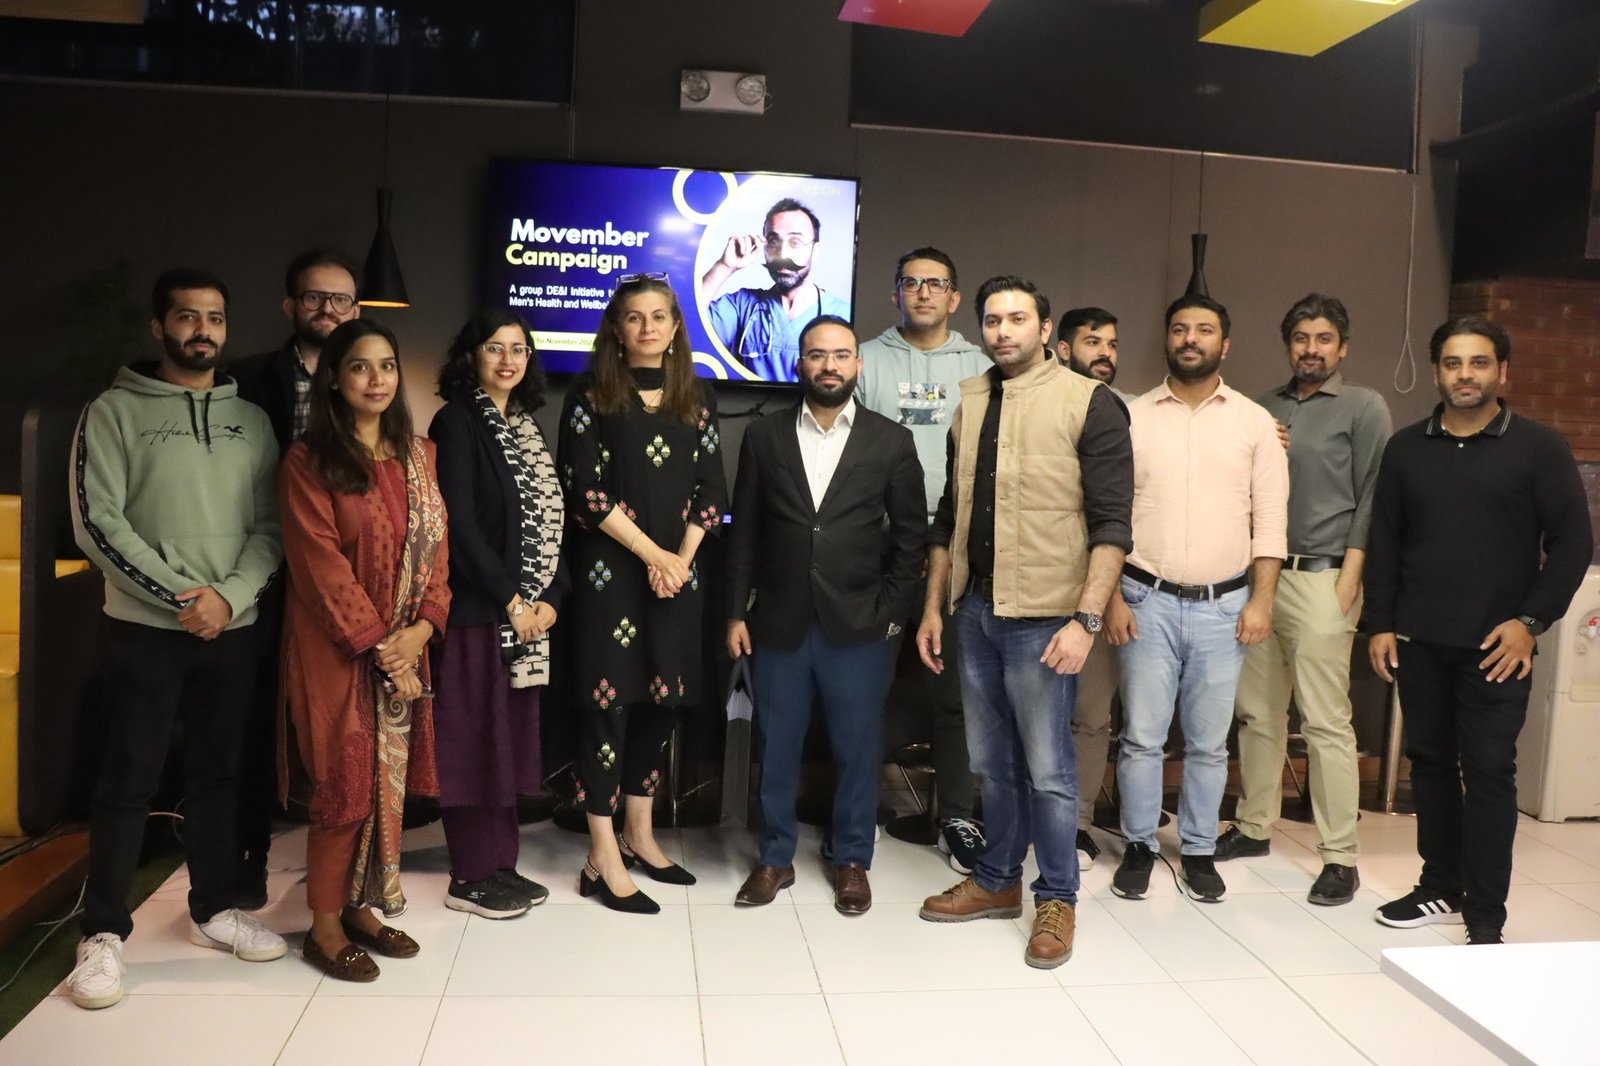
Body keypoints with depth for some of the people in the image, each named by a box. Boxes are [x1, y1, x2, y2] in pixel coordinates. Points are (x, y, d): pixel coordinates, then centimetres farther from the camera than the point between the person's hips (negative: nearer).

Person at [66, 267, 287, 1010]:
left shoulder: (250, 420, 9)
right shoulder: (116, 411, -2)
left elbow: (269, 525, 5)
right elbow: (97, 521, -9)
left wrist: (229, 596, -11)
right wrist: (179, 597, -15)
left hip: (233, 628, 4)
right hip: (145, 629, -3)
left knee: (217, 775, 12)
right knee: (129, 782, 1)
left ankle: (213, 910, 25)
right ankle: (103, 933, 14)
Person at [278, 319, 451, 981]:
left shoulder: (418, 455, 9)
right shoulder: (309, 460, -7)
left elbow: (437, 547, 6)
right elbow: (322, 564, -13)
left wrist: (422, 627, -7)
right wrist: (377, 644, -14)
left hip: (406, 648, 5)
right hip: (337, 649, -5)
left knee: (390, 779, 10)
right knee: (346, 783, -1)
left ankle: (361, 906, 24)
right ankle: (324, 925, 14)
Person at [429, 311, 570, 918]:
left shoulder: (526, 427, 16)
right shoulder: (457, 421, -6)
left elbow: (549, 518, 12)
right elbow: (459, 522, -14)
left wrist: (550, 596, -1)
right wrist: (509, 599, -14)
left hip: (529, 610, 7)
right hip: (476, 607, -7)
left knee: (512, 733, 11)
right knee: (475, 735, -1)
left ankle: (500, 864, 22)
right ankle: (471, 877, 10)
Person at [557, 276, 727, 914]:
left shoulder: (697, 398, 11)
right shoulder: (591, 395, 0)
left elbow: (711, 489, 7)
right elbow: (584, 489, -8)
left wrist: (681, 558, -6)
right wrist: (652, 554, -12)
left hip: (678, 570, 4)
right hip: (610, 569, -4)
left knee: (662, 700, 9)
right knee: (609, 701, -4)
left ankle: (639, 835, 24)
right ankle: (603, 860, 3)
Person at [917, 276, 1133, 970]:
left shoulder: (1088, 404, -6)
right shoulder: (970, 403, 10)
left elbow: (1111, 522, -10)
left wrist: (1085, 619, -17)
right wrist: (934, 607, 13)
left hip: (1042, 617, -5)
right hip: (975, 607, 5)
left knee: (1045, 767, 3)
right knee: (991, 763, 16)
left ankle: (1056, 900, 20)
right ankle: (997, 881, 32)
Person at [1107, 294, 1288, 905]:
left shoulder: (1254, 422, 4)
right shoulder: (1132, 417, 2)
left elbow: (1269, 521, 2)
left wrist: (1261, 601, -4)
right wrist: (1111, 597, -5)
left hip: (1224, 605, 1)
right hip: (1148, 601, 0)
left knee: (1209, 741, 9)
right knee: (1142, 735, 4)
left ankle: (1199, 850, 25)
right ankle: (1138, 846, 21)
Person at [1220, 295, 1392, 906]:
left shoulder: (1364, 408, 2)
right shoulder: (1264, 409, 16)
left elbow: (1372, 497, -3)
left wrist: (1349, 580, -9)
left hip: (1319, 578, -5)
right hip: (1257, 575, 5)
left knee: (1326, 723, -6)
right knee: (1256, 712, 10)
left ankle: (1340, 857, 2)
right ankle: (1254, 827, 23)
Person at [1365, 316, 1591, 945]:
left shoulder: (1539, 448, 0)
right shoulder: (1406, 448, 8)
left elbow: (1572, 542, -1)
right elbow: (1384, 542, 10)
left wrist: (1530, 620, -10)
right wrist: (1380, 625, 4)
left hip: (1495, 645, -3)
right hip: (1418, 641, 3)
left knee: (1489, 772, -2)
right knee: (1430, 762, 11)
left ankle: (1486, 919, 5)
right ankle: (1441, 888, 25)